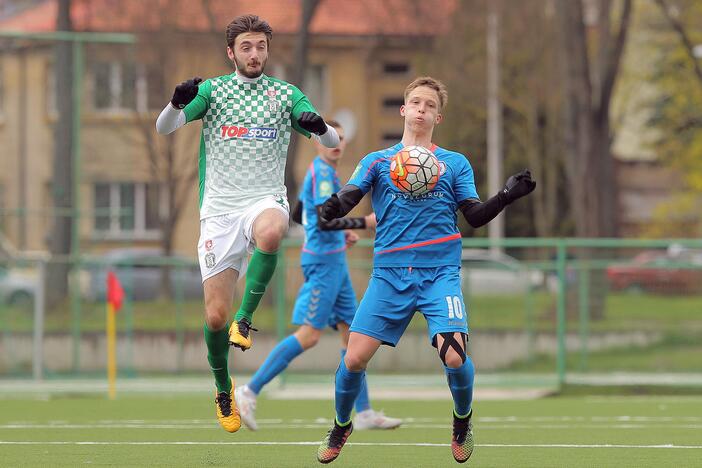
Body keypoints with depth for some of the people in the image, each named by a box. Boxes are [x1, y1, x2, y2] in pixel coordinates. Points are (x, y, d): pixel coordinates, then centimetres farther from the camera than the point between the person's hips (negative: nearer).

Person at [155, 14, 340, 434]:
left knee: (271, 232, -40)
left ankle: (246, 317, -21)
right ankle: (223, 388, 23)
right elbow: (164, 128, -5)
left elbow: (333, 143, 4)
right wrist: (177, 103, -27)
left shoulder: (286, 94, 8)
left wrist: (320, 127, -20)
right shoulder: (212, 90, 6)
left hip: (265, 200, -1)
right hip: (219, 210, 1)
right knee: (215, 315, -3)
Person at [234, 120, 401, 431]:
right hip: (324, 261, -10)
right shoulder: (322, 172, -13)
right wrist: (364, 223, -21)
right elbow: (324, 220, -24)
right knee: (308, 335, -13)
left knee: (351, 333, 7)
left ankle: (364, 412, 8)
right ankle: (249, 392, -12)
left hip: (334, 261, 10)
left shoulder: (322, 172, 17)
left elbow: (298, 215, 26)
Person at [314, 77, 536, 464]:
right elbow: (350, 195, -3)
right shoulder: (378, 160, 12)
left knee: (454, 356, -20)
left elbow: (475, 216, 7)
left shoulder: (455, 163, 13)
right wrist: (334, 206, -27)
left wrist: (507, 196, -12)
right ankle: (341, 427, 21)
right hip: (389, 272, 1)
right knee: (354, 358, -8)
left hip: (439, 272, -1)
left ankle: (463, 419, 12)